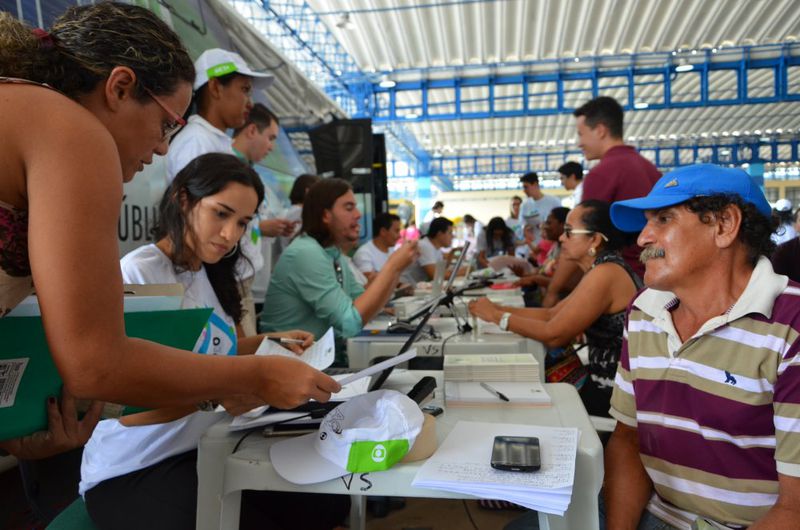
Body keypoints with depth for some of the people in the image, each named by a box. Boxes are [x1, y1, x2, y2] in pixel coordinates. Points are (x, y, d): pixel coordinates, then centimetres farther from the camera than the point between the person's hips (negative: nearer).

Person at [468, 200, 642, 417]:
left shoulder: (605, 274, -23)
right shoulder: (602, 269, 9)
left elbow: (554, 334, -23)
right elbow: (552, 314, 8)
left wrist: (497, 316, -13)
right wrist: (498, 308, -2)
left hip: (614, 396, -8)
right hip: (607, 384, 8)